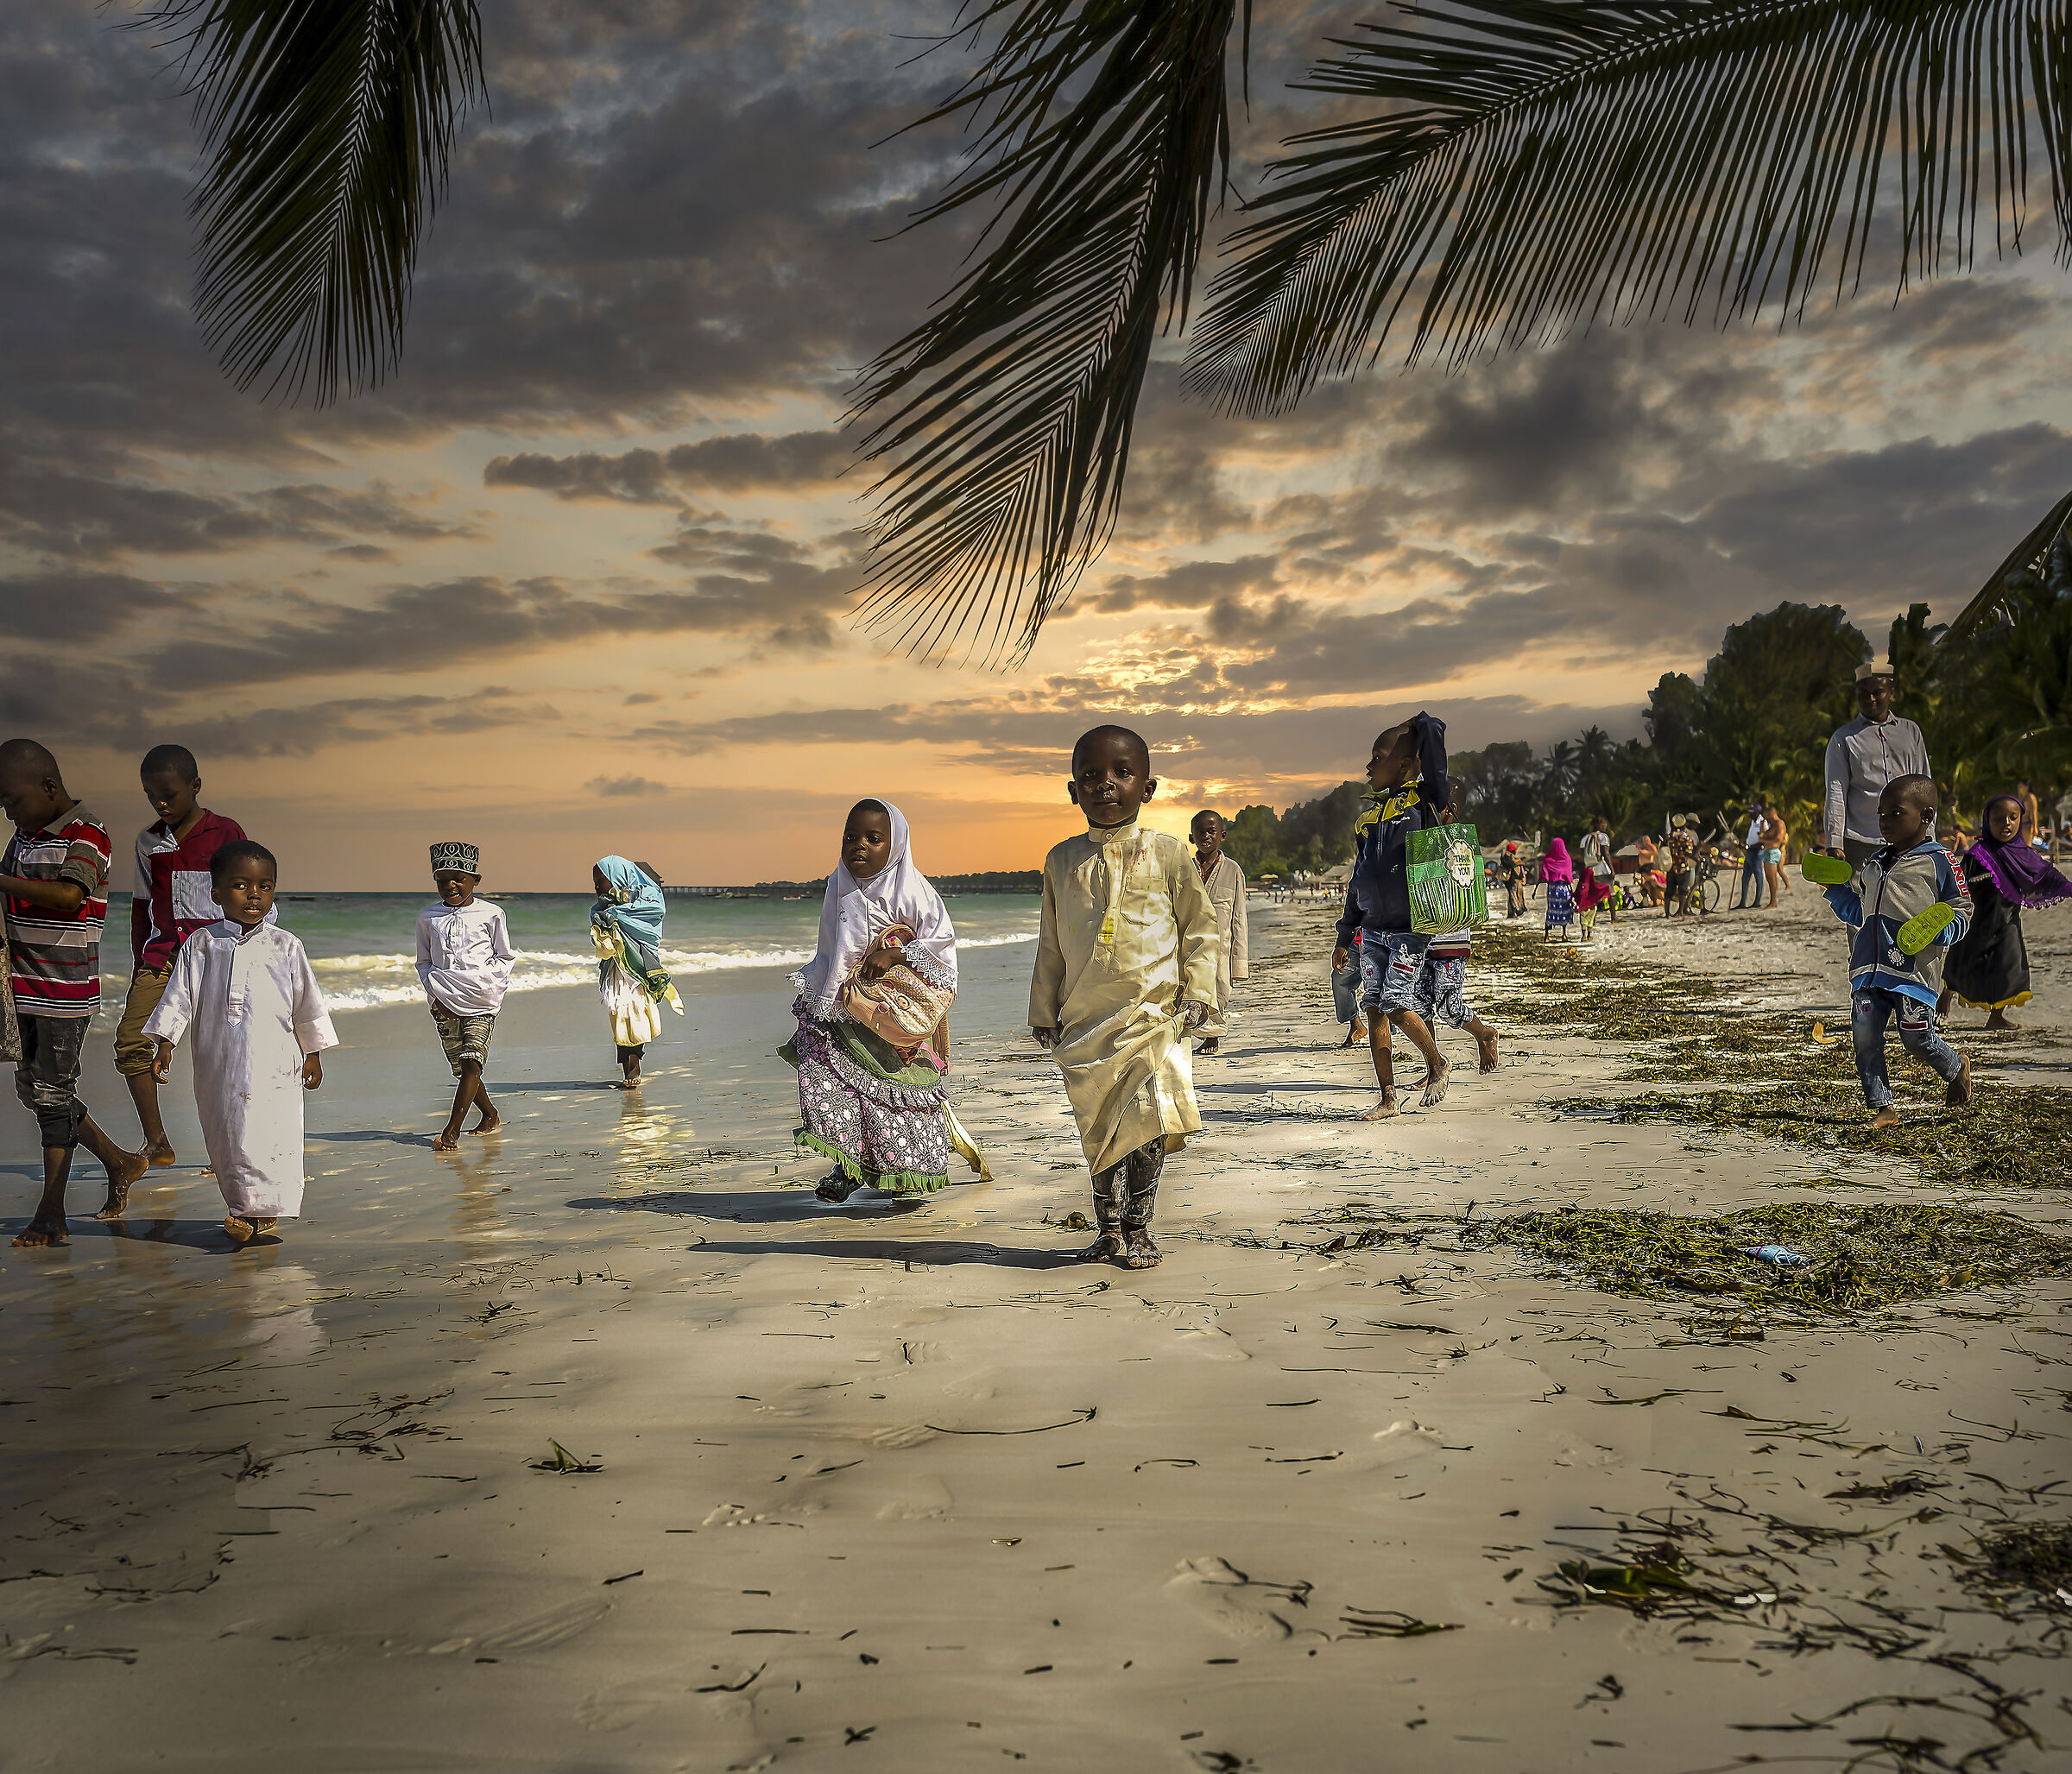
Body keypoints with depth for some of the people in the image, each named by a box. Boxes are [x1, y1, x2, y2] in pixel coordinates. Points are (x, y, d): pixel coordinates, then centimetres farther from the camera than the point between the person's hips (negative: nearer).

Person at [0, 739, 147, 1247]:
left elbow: (70, 895, -30)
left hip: (66, 989, -9)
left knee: (53, 1091, -3)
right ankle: (119, 1162, 28)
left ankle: (51, 1215, 5)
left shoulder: (86, 834, -14)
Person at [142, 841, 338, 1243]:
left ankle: (263, 1210, -1)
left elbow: (307, 1002, 10)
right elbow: (178, 997, 6)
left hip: (274, 1063, -2)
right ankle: (242, 1205, 19)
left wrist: (313, 1054, 13)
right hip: (217, 1067, 2)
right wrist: (165, 1042, -2)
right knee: (225, 1138, 7)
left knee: (269, 1136, -8)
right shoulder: (200, 945, 5)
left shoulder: (286, 946, 4)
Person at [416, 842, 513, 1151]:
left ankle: (451, 1129, -17)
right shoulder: (427, 917, 9)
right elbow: (424, 961, 15)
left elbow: (504, 958, 8)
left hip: (481, 1000, -3)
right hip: (444, 1001, 3)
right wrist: (436, 993, 0)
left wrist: (489, 985, -7)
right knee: (461, 1066, 7)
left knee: (472, 1061, -15)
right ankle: (490, 1116, 27)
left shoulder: (491, 913, 3)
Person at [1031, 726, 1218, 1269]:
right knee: (1097, 1127, 9)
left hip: (1152, 1015, -3)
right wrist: (1044, 1009, 14)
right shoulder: (1062, 860, 8)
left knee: (1147, 1121, -9)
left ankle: (1138, 1230, 8)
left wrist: (1198, 993, -2)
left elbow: (1200, 928, 6)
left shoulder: (1167, 854, 1)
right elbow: (1050, 943, 14)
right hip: (1085, 1019, 3)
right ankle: (1109, 1230, 23)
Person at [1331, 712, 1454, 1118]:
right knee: (1374, 1009, 2)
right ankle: (1388, 1099, 10)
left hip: (1410, 928, -6)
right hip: (1373, 930, 6)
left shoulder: (1422, 800, -5)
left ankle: (1436, 1064, 15)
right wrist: (1345, 937, 20)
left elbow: (1433, 735, -18)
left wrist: (1418, 724, 5)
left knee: (1396, 1004, -13)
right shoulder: (1369, 814, 14)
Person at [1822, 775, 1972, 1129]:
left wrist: (1937, 932, -16)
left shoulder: (1938, 861, 1)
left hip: (1914, 967, -6)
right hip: (1869, 965, 6)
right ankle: (1882, 1108, 6)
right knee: (1865, 1034, -4)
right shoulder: (1874, 863, 21)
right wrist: (1835, 890, 19)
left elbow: (1961, 911, 2)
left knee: (1916, 1037, -4)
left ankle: (1956, 1068, 30)